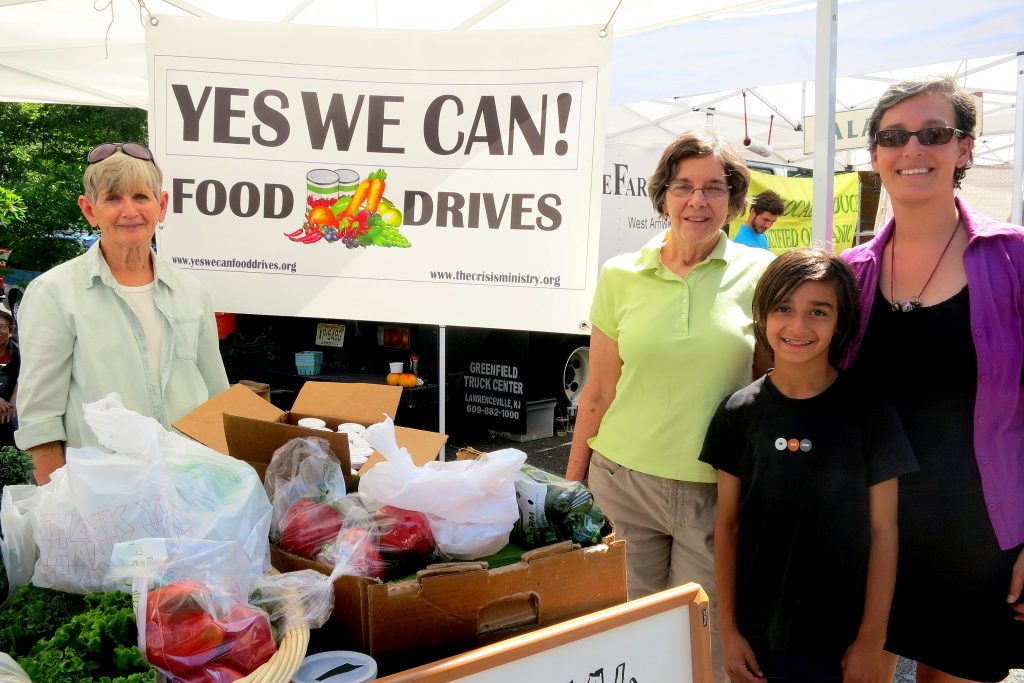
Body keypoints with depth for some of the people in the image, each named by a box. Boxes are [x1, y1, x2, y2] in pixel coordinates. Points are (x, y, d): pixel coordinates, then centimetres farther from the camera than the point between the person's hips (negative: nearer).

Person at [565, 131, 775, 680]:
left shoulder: (759, 273, -3)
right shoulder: (621, 276, 1)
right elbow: (599, 393, 6)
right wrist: (571, 486, 9)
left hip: (717, 491, -1)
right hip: (623, 480, 1)